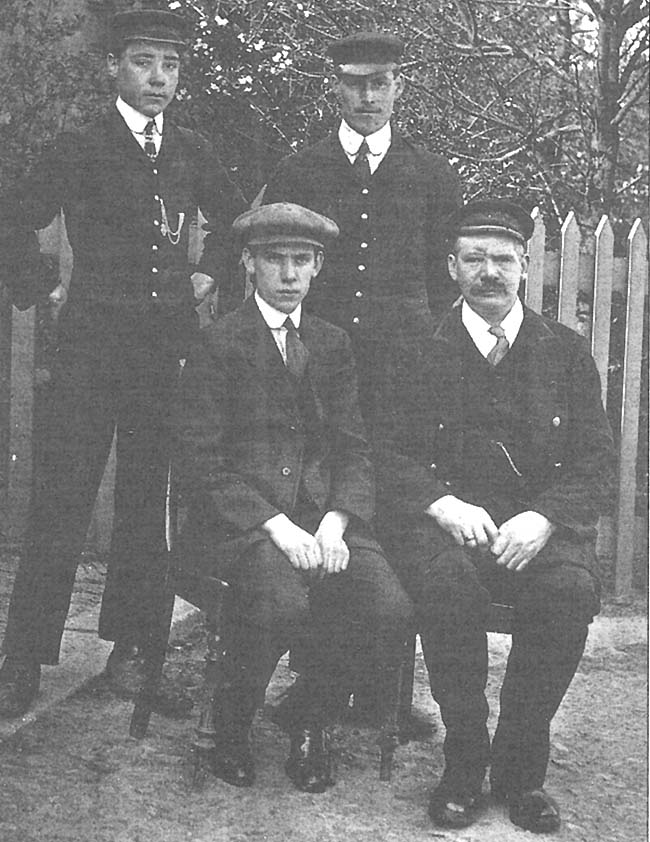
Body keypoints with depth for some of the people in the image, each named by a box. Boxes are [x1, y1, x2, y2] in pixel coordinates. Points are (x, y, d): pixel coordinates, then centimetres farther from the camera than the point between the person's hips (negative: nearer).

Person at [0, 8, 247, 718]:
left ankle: (128, 647, 18)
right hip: (93, 341, -4)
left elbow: (236, 220, 28)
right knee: (63, 498, -5)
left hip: (169, 342, 4)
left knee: (147, 498, 7)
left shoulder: (192, 153, 12)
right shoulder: (80, 149, 0)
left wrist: (210, 271, 15)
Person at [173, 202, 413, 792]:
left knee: (390, 607, -22)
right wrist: (276, 525, -18)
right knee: (280, 602, -34)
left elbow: (352, 449, 10)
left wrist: (335, 522, -10)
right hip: (238, 520, -4)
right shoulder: (219, 344, 0)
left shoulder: (333, 345, 16)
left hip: (323, 516, 4)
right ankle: (232, 730, -3)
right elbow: (199, 466, -7)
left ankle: (313, 723, 4)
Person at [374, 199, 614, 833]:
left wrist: (542, 517, -14)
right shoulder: (420, 353, 9)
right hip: (446, 516, -1)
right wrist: (445, 506, -17)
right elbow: (391, 454, 2)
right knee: (444, 584, -33)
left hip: (541, 524, 1)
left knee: (571, 589, -30)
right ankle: (463, 761, -13)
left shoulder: (567, 352, 12)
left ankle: (521, 766, -11)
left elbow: (594, 460, 5)